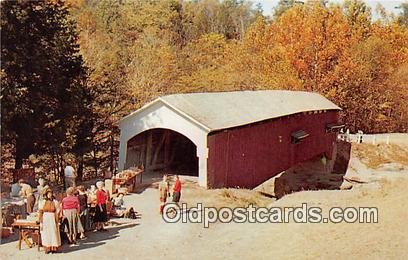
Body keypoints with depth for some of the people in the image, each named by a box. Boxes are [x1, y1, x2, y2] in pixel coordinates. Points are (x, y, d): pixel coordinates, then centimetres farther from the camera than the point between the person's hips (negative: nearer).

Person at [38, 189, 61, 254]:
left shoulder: (55, 202, 2)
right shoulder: (42, 202, 3)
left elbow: (57, 213, 1)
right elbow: (40, 212, 1)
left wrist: (57, 223, -5)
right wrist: (41, 222, -6)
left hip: (53, 219, -1)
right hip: (45, 220, 1)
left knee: (53, 233, -1)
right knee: (46, 234, 3)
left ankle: (54, 248, 8)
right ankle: (47, 248, 10)